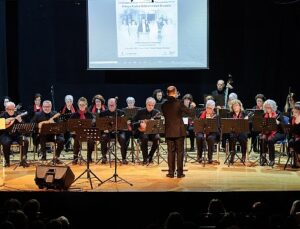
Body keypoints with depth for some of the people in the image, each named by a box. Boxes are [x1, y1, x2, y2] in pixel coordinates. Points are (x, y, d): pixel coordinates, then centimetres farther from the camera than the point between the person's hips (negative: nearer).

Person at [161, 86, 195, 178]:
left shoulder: (164, 105, 0)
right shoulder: (179, 103, -11)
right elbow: (190, 112, -7)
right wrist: (192, 106, 14)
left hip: (169, 132, 3)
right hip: (179, 131, -3)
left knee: (170, 152, 8)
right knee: (180, 152, 4)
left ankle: (171, 172, 8)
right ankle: (179, 172, 5)